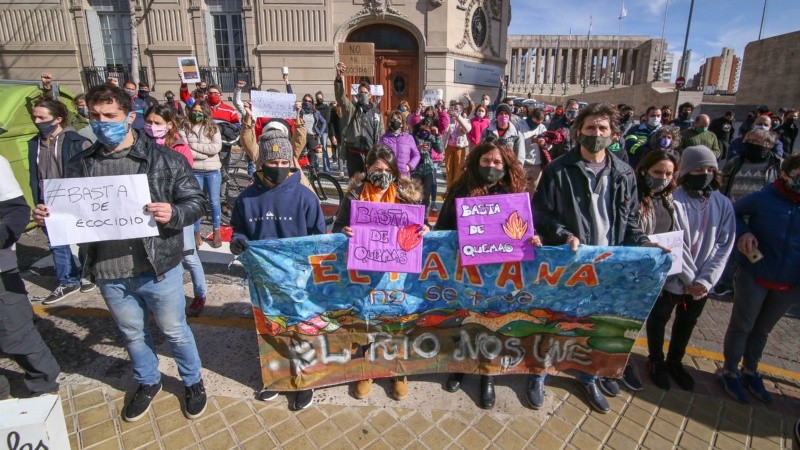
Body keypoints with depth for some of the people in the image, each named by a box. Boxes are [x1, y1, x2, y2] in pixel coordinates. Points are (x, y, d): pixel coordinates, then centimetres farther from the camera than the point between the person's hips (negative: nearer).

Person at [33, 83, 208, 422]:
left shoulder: (164, 159, -8)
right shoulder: (79, 165, 4)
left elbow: (195, 200, -8)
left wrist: (173, 214, -28)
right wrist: (47, 218, -10)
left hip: (158, 268, -4)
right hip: (109, 274, 4)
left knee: (174, 331, 14)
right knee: (132, 334, 23)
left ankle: (193, 382, 38)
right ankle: (148, 382, 48)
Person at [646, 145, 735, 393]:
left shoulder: (723, 204, -2)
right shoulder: (673, 202, -17)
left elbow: (724, 247, -3)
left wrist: (705, 280, -12)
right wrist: (691, 281, -15)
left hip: (702, 282, 5)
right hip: (671, 278, -4)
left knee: (687, 323, 20)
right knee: (659, 319, 13)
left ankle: (675, 361, 42)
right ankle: (656, 361, 36)